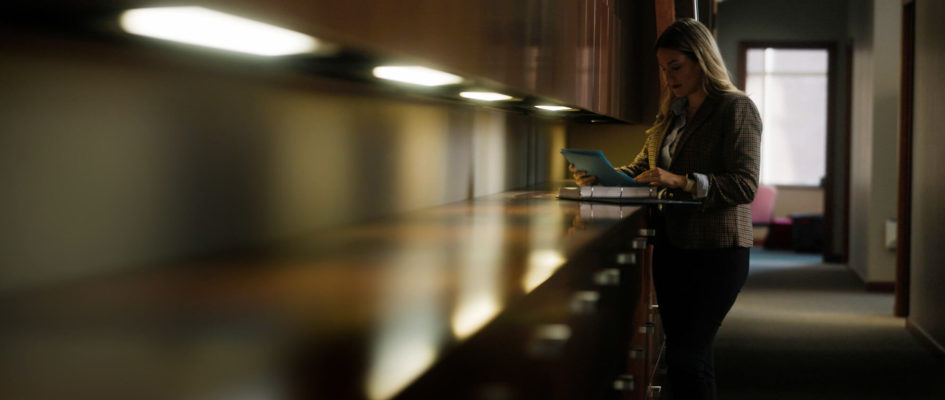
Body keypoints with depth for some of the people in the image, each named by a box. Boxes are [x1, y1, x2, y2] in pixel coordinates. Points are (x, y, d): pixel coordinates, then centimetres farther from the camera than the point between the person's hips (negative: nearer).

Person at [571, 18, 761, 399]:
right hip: (671, 247, 7)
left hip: (717, 251, -7)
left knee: (685, 356, -12)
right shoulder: (671, 113, 16)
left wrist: (682, 182, -27)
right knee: (693, 356, 10)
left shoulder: (737, 109, -6)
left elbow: (744, 185, -16)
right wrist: (601, 178, -2)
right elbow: (640, 168, 17)